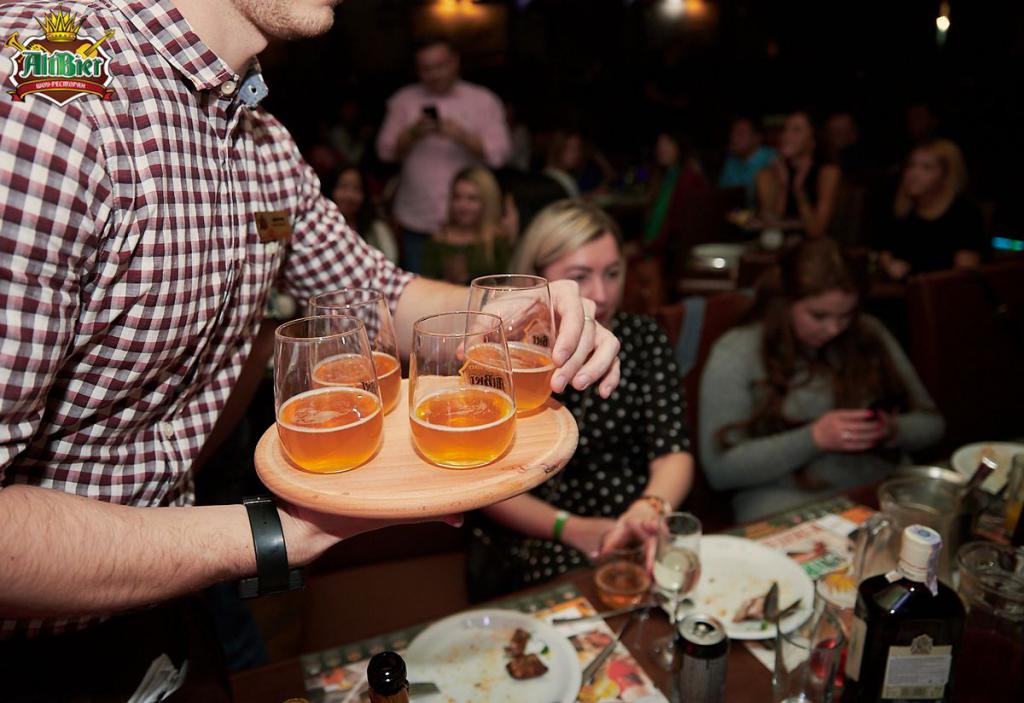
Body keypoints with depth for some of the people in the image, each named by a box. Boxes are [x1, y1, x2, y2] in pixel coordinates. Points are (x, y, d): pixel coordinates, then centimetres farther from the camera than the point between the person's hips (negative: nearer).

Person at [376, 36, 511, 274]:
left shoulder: (484, 100, 6)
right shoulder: (404, 100, 11)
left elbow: (499, 153, -4)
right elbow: (385, 151, 6)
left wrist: (462, 136, -20)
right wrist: (412, 133, -13)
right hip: (417, 222, 2)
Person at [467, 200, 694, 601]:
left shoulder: (642, 339, 1)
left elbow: (672, 451, -5)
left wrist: (653, 506, -28)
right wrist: (570, 529, -18)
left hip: (635, 531, 4)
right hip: (533, 542, -3)